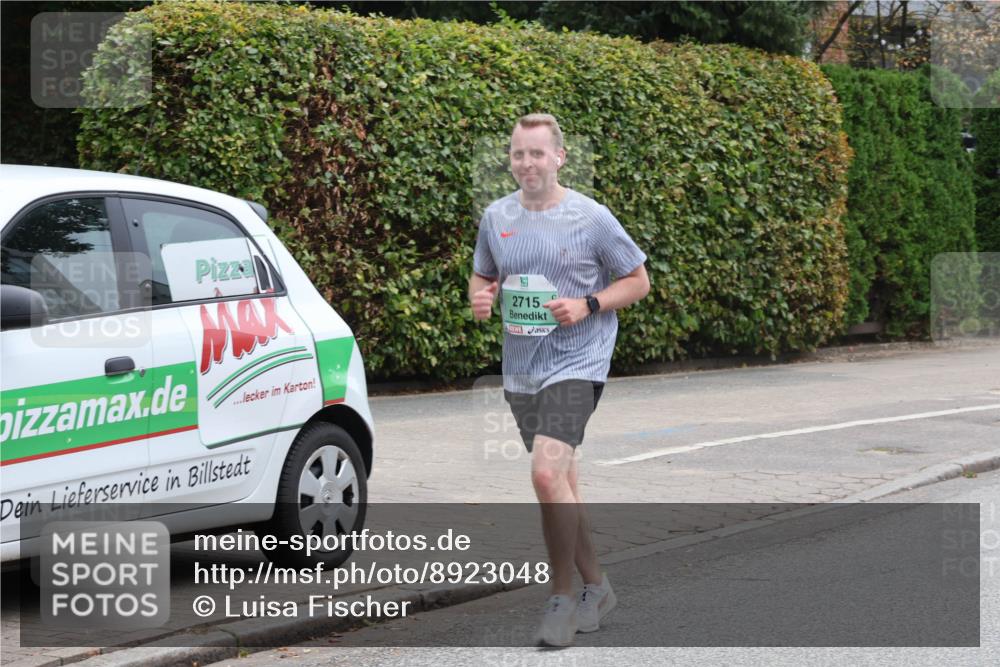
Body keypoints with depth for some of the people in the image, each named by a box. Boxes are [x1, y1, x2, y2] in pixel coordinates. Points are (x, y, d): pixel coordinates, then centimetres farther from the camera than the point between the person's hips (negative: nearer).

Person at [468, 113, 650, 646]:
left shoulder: (591, 218, -7)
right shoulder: (496, 217, 6)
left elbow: (637, 281, 1)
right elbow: (482, 276, 20)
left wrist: (587, 306, -15)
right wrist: (478, 298, -4)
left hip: (576, 362, -6)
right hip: (521, 367, 6)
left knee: (547, 473, -22)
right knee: (559, 484, 13)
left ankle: (562, 597, -8)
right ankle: (595, 587, 29)